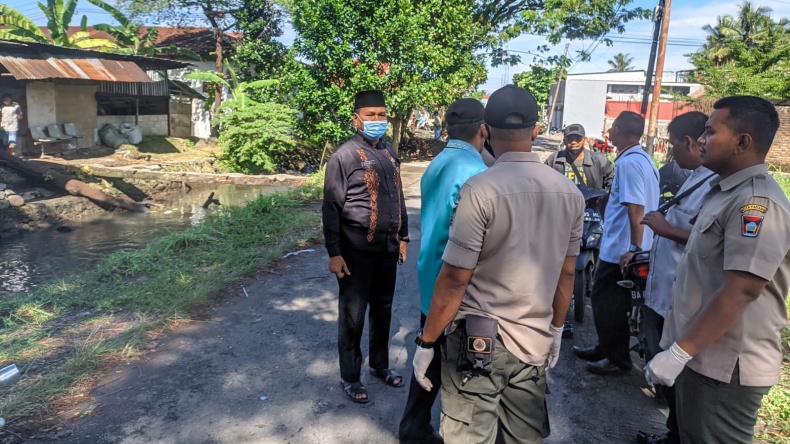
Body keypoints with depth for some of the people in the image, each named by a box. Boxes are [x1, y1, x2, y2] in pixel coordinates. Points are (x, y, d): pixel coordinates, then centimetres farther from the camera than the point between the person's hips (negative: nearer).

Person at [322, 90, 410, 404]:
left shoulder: (389, 154, 10)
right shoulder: (344, 157, -10)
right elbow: (331, 208, -11)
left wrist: (402, 237, 15)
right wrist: (334, 253, -14)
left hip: (387, 248, 6)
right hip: (357, 250, -6)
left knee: (383, 310, 17)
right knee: (352, 315, 6)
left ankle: (380, 364, 36)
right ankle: (350, 377, 22)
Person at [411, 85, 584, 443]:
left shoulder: (481, 190, -18)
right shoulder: (570, 194, 0)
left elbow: (454, 281, -16)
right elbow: (566, 274, 9)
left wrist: (426, 343, -5)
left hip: (478, 341, -5)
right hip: (535, 340, 6)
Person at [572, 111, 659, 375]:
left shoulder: (628, 163, -19)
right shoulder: (643, 159, 12)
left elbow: (636, 209, -25)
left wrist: (634, 248, -25)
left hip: (620, 249, -10)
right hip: (625, 247, 10)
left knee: (607, 302, 1)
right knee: (608, 300, 19)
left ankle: (619, 359, 13)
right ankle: (606, 349, 32)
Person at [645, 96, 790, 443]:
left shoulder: (756, 203, -22)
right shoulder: (726, 192, 10)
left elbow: (740, 293, -27)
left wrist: (679, 351, -26)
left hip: (725, 366, -9)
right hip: (701, 355, 9)